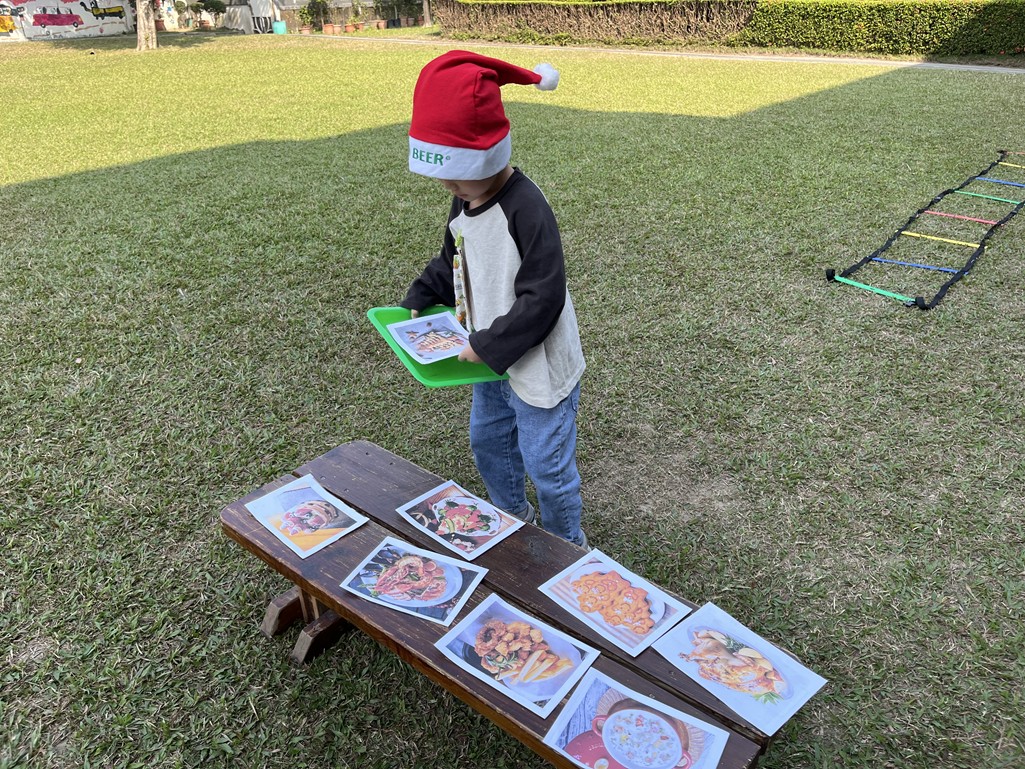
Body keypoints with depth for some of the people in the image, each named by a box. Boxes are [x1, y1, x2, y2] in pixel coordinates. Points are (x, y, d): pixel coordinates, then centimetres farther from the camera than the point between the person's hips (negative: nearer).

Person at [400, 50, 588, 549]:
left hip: (538, 367, -9)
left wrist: (489, 346, -25)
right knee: (488, 443, 26)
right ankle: (512, 517, 51)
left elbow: (540, 299, -28)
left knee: (546, 465, 6)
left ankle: (566, 545, 31)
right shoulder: (463, 203, 2)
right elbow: (451, 263, 18)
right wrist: (418, 300, 3)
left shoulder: (525, 209, -27)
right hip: (492, 360, 9)